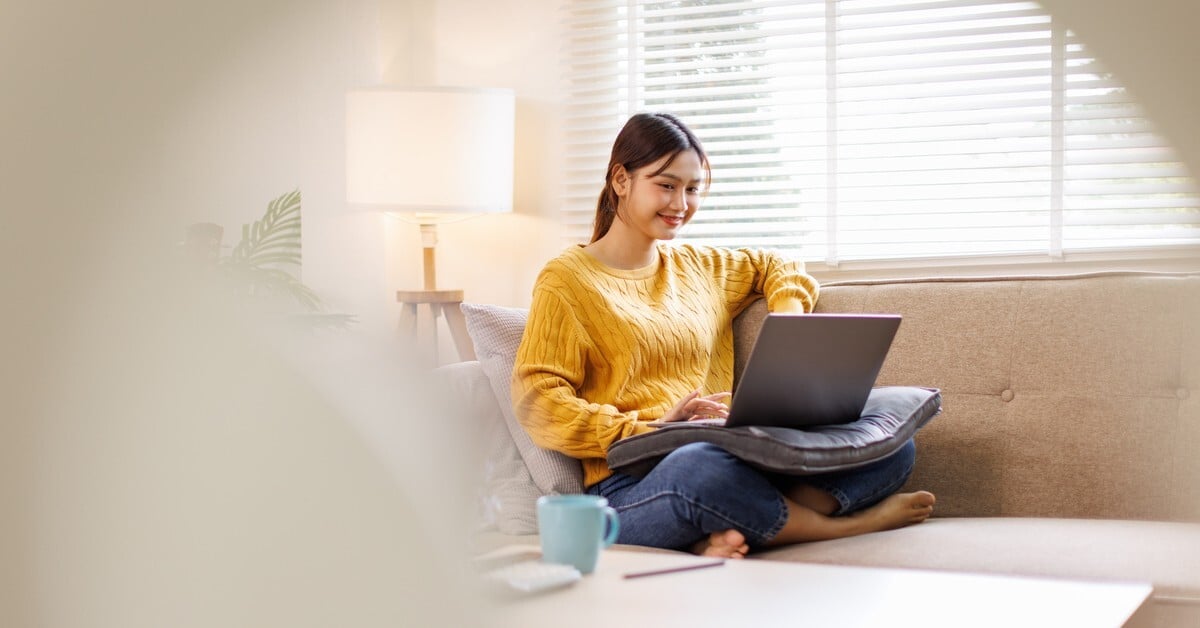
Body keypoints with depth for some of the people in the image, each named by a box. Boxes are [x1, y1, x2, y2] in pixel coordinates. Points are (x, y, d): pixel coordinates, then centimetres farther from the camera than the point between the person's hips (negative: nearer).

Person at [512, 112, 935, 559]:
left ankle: (732, 535, -30)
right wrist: (649, 429, -16)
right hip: (631, 487, -6)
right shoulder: (567, 279, 5)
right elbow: (537, 404, -5)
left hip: (735, 462, 6)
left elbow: (778, 268, 41)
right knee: (700, 467, -42)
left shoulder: (700, 266, 24)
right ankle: (849, 525, -16)